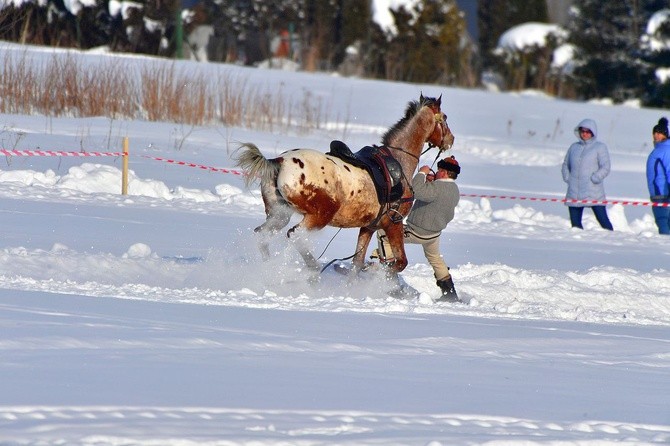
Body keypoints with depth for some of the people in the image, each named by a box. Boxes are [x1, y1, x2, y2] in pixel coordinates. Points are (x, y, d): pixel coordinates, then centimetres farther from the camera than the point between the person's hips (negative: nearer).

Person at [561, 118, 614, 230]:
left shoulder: (600, 147, 2)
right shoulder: (574, 147, 15)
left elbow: (605, 168, -5)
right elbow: (566, 165, 23)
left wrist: (594, 179, -15)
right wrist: (567, 178, 7)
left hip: (594, 194, -5)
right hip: (574, 194, 5)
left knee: (603, 221, -7)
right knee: (575, 223, 4)